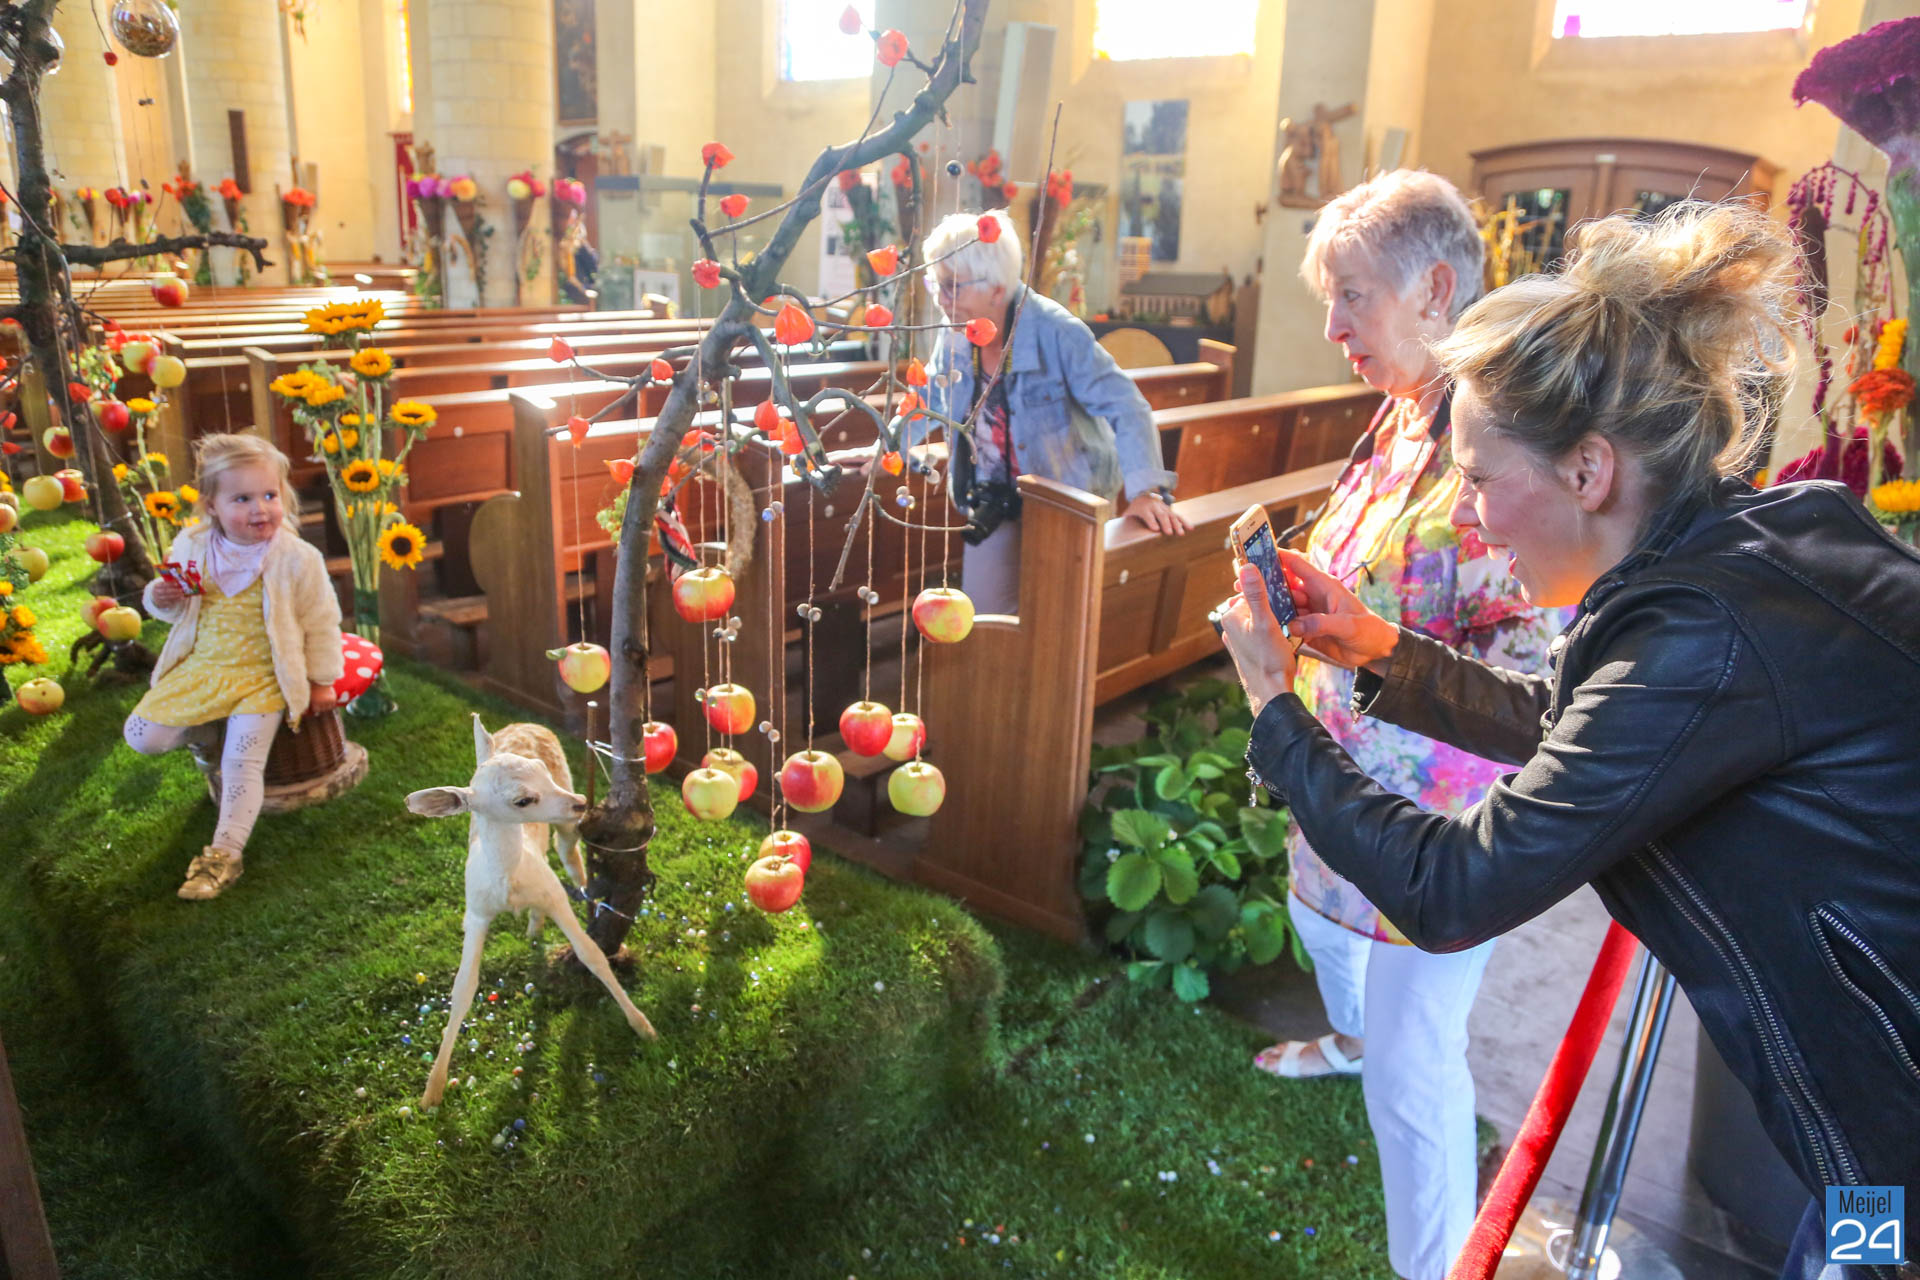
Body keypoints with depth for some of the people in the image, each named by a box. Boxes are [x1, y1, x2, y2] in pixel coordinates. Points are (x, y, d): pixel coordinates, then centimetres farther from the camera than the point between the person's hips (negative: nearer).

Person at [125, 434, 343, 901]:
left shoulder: (297, 559, -13)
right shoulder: (192, 547, -1)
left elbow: (322, 622, -4)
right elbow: (178, 611, 14)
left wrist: (322, 680, -1)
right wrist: (161, 599, -11)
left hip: (262, 677, -4)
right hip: (201, 667, 5)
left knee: (242, 762, -15)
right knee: (142, 735, -1)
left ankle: (224, 853, -6)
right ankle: (204, 738, 30)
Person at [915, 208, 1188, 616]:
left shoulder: (1057, 332, -25)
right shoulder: (955, 337, -7)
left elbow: (1125, 407, -29)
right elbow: (929, 398, 14)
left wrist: (1147, 490, -40)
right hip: (995, 501, 5)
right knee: (983, 614, 10)